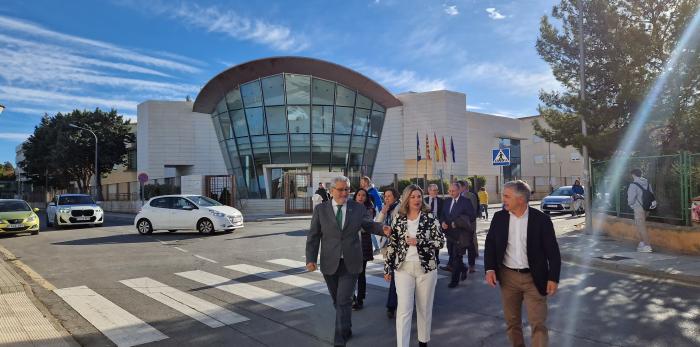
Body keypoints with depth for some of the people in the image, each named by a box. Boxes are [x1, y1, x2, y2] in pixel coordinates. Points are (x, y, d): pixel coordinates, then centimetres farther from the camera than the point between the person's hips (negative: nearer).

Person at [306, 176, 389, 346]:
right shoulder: (321, 209, -1)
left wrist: (383, 229, -12)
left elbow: (369, 225, 9)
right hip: (330, 263, 2)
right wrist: (311, 259, -8)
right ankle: (346, 330, 38)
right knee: (337, 301, 16)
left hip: (350, 263, -1)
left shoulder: (358, 208, -1)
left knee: (344, 301, -7)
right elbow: (313, 236, 0)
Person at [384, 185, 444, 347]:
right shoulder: (398, 219, 2)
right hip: (403, 268, 0)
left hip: (426, 268, 0)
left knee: (424, 308, 13)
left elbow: (440, 242, -7)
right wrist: (387, 268, 6)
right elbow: (392, 245, 6)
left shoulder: (430, 217, -3)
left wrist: (418, 241, -18)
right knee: (404, 309, -4)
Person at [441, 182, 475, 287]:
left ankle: (455, 279, 9)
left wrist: (456, 223, -18)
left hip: (460, 235, -6)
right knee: (452, 257, 13)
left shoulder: (465, 201, -8)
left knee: (456, 257, -3)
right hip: (450, 233, 6)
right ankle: (463, 269, 39)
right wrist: (443, 222, -5)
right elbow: (443, 214, 16)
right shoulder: (447, 201, 10)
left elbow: (470, 216, -12)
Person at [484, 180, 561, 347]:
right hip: (508, 277, 3)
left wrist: (553, 278, -10)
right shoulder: (499, 217, -1)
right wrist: (490, 269, -7)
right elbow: (490, 244, 5)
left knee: (538, 324, 0)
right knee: (512, 321, 16)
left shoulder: (541, 219, -10)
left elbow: (553, 251, -6)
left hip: (534, 278, -3)